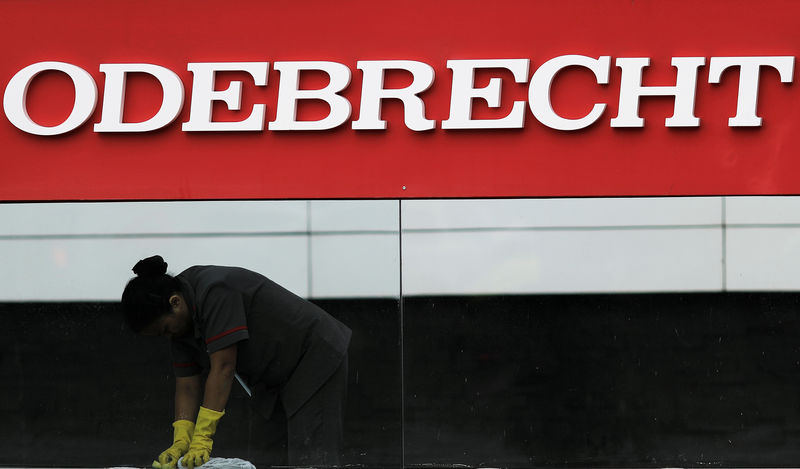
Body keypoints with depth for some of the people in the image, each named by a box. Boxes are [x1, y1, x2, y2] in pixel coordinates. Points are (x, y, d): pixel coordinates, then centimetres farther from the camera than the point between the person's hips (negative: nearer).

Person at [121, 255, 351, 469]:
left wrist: (202, 440, -32)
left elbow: (223, 369, -31)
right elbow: (186, 385, 0)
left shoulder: (215, 293, -28)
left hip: (316, 360, -9)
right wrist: (181, 441, -14)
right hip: (278, 379, 9)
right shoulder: (181, 322, 0)